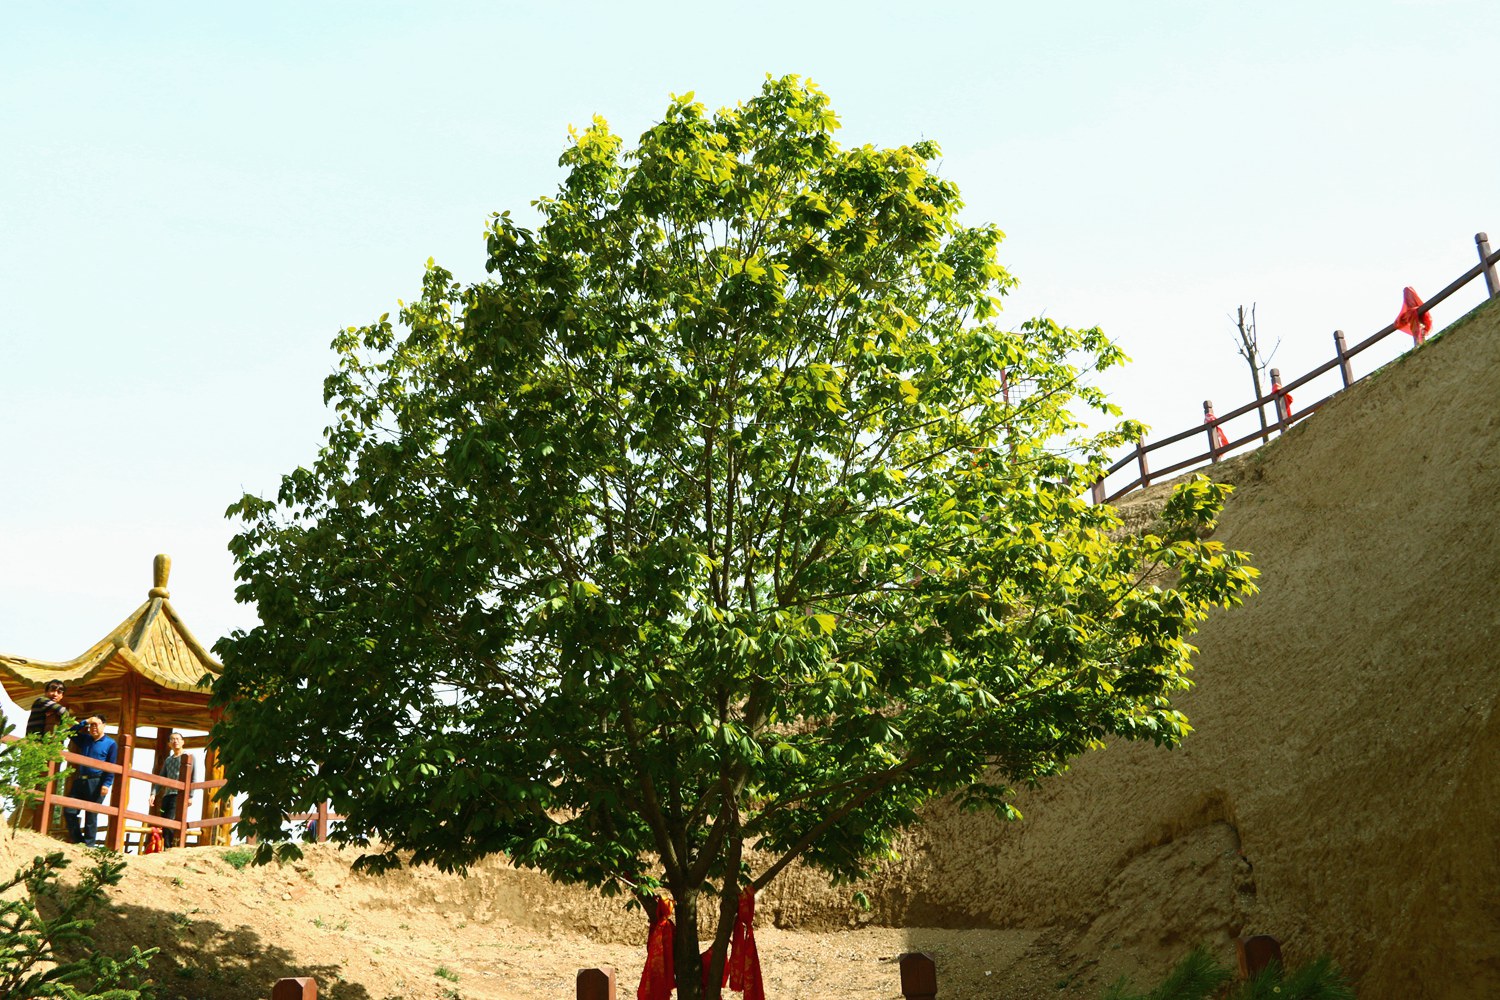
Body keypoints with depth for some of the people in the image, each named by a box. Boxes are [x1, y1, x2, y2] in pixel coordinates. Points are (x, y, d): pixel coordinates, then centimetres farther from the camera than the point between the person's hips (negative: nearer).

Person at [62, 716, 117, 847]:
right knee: (69, 811, 0)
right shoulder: (85, 739, 19)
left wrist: (107, 784, -15)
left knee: (91, 816, -4)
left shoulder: (110, 744, 2)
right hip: (80, 781, 6)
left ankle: (88, 844, 1)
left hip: (96, 782, -6)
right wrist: (85, 722, 5)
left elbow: (112, 766, -4)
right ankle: (77, 840, 10)